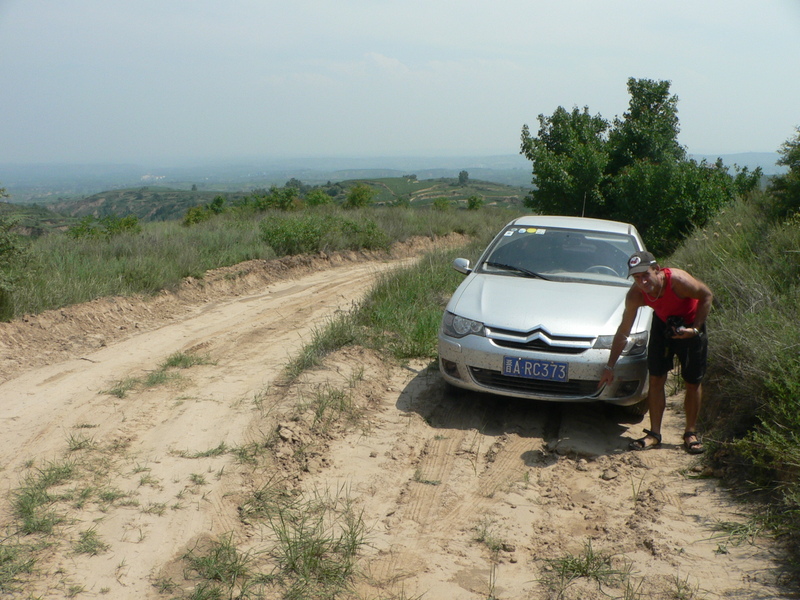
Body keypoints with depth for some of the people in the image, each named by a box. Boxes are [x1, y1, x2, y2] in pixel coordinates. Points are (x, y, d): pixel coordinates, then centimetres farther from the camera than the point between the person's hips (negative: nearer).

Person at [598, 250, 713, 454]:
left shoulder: (678, 280, -36)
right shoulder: (635, 295, -24)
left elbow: (707, 295, -17)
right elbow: (623, 332, -13)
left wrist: (695, 329, -25)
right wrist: (610, 367, -11)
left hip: (691, 325, -2)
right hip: (663, 323, 2)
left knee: (693, 382, 2)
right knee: (656, 378, -4)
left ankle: (691, 433, 17)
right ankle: (654, 434, 6)